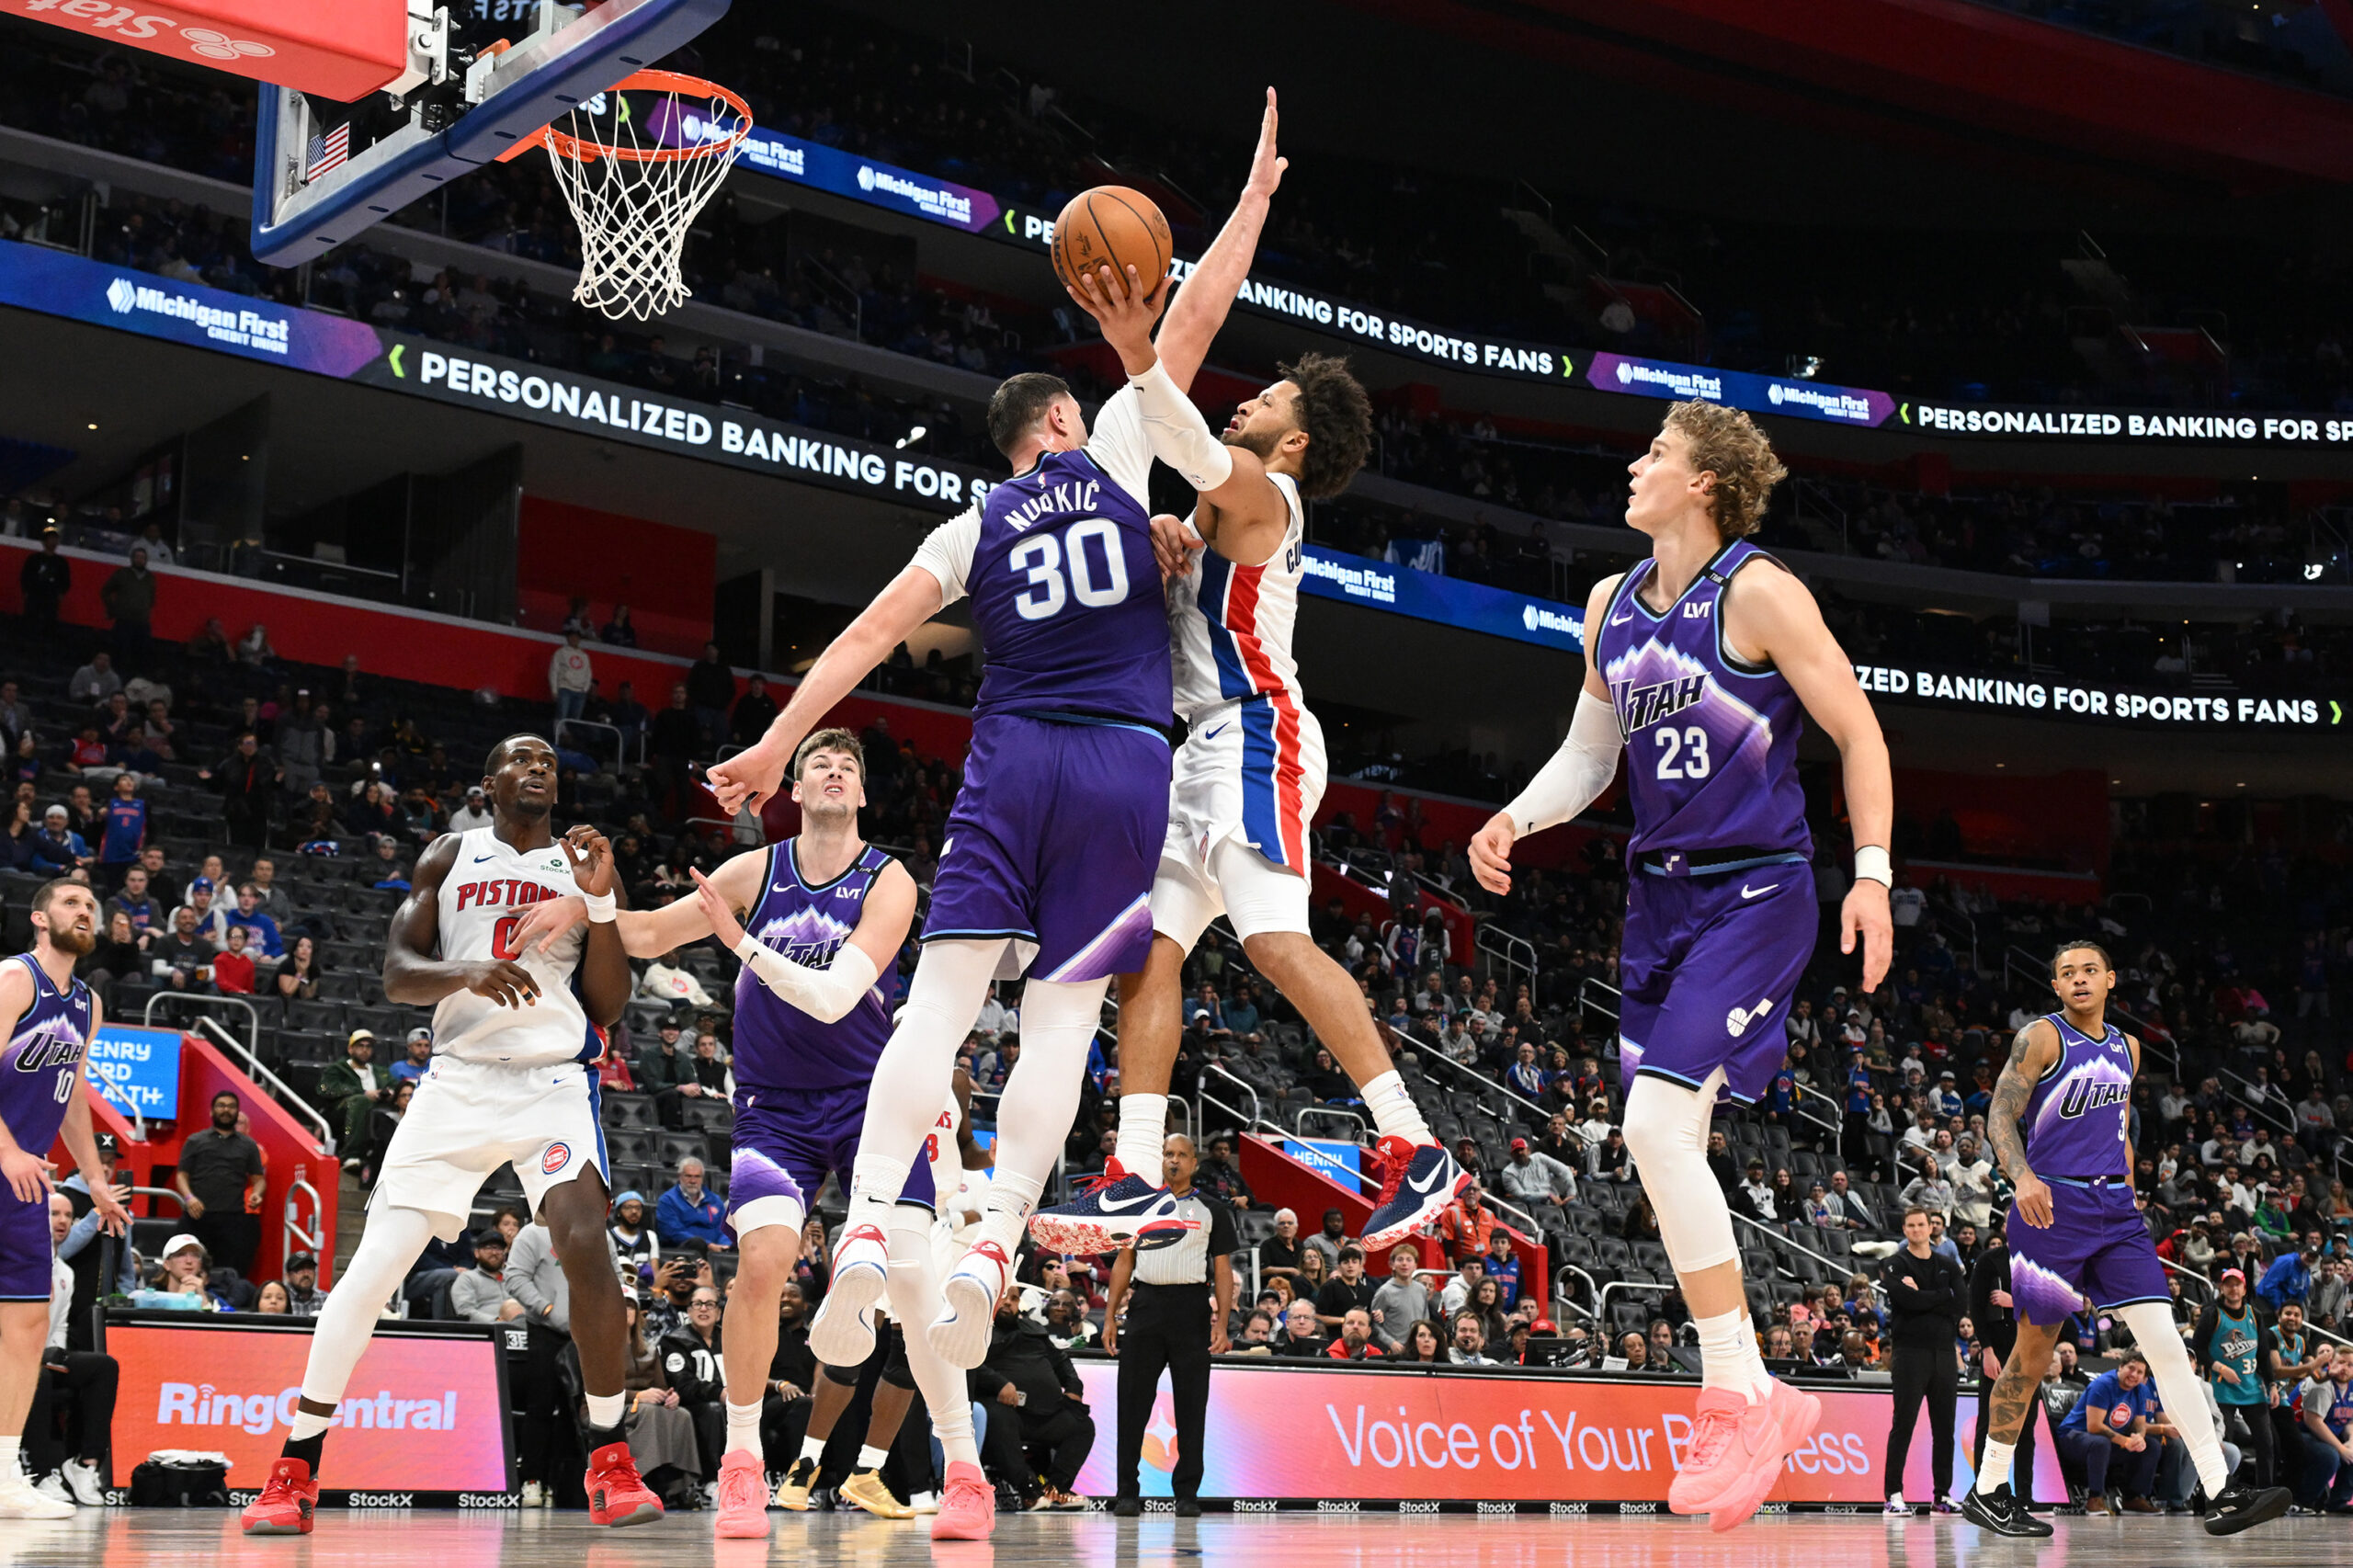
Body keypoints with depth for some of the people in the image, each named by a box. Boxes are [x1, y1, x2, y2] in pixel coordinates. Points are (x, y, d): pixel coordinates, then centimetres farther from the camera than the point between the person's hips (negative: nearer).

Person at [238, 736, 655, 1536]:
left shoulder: (579, 865, 10)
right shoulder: (450, 856, 10)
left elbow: (610, 1007, 5)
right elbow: (397, 974, 1)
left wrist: (599, 903, -8)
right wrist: (466, 972, -20)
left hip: (554, 1080, -1)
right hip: (458, 1080, 1)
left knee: (583, 1240, -25)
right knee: (370, 1268, -6)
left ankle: (611, 1465, -13)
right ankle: (293, 1474, 7)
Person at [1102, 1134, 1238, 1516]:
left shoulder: (1212, 1210, 9)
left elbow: (1223, 1271, 6)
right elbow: (1124, 1262, 13)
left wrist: (1222, 1324, -5)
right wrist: (1110, 1316, 6)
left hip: (1192, 1307, -1)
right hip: (1145, 1305, 1)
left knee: (1191, 1404, 0)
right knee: (1133, 1399, 0)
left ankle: (1187, 1492, 7)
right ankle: (1126, 1491, 5)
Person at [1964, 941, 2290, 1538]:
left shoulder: (2126, 1048, 16)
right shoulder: (2041, 1038, -3)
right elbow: (2000, 1115, -10)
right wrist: (2022, 1177, -27)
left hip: (2114, 1209, 5)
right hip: (2052, 1206, -5)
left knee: (2166, 1342, -5)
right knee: (2033, 1351, -1)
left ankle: (2221, 1496, -9)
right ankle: (1987, 1492, 12)